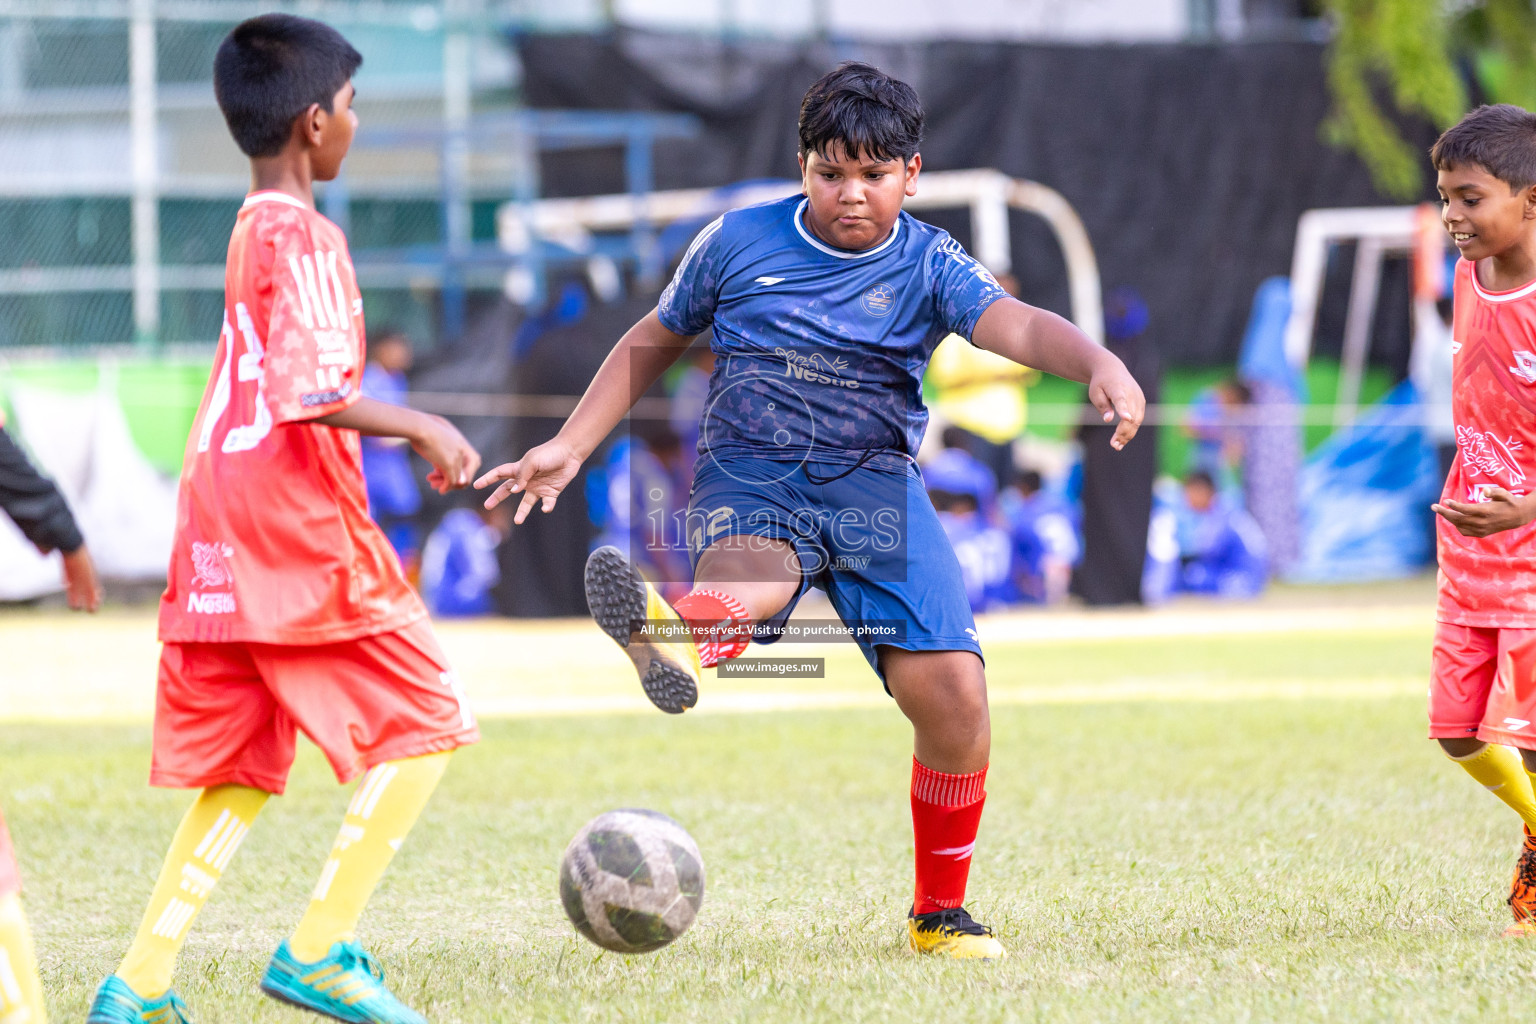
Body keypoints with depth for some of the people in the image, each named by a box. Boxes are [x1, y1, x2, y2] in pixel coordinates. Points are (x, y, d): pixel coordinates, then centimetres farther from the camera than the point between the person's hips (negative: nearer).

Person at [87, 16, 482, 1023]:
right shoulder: (304, 236, -11)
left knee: (240, 770, 12)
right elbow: (310, 393, -23)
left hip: (219, 531, 9)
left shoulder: (248, 231, 17)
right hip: (300, 524, -9)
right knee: (425, 723, 0)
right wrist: (423, 427, -15)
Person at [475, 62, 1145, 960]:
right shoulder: (738, 243, 10)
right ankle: (673, 639, -75)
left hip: (876, 487, 0)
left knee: (952, 688, -14)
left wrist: (1101, 365, -34)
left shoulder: (928, 265, 7)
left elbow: (1016, 324, -12)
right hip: (751, 480, 0)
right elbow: (651, 345, 23)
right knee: (746, 581, -37)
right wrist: (570, 448, 14)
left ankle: (941, 912, 5)